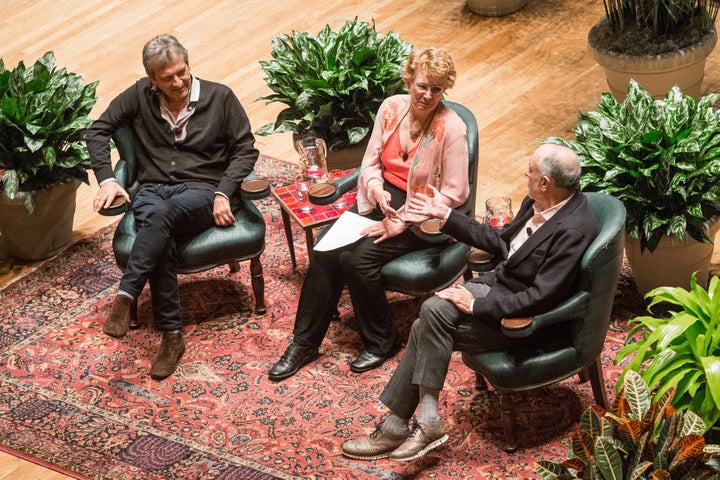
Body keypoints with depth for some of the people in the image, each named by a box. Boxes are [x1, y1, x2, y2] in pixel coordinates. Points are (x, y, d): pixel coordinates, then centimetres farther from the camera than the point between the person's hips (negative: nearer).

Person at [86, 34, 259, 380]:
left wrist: (223, 193, -9)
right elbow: (98, 131, 12)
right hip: (153, 189, 2)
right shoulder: (141, 96, 7)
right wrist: (106, 179, -2)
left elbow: (245, 150, 5)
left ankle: (125, 296, -42)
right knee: (162, 239, -35)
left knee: (165, 213, -39)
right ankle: (171, 336, -32)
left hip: (201, 192, -1)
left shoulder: (220, 97, 2)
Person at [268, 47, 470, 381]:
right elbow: (370, 163, 8)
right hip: (381, 199, 5)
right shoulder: (392, 108, 0)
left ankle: (382, 342, -3)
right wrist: (376, 189, -16)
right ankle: (305, 342, -7)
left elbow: (453, 193, -14)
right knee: (326, 250, -18)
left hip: (421, 218, -5)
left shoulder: (450, 128, -16)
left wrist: (403, 221, -18)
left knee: (358, 258, -26)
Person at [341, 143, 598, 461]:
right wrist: (445, 216, 16)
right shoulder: (537, 204, 2)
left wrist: (477, 305, -20)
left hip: (524, 318, -8)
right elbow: (501, 242, 18)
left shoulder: (574, 230, -26)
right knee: (431, 312, -11)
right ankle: (396, 426, -8)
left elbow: (540, 299, -27)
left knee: (429, 330, -19)